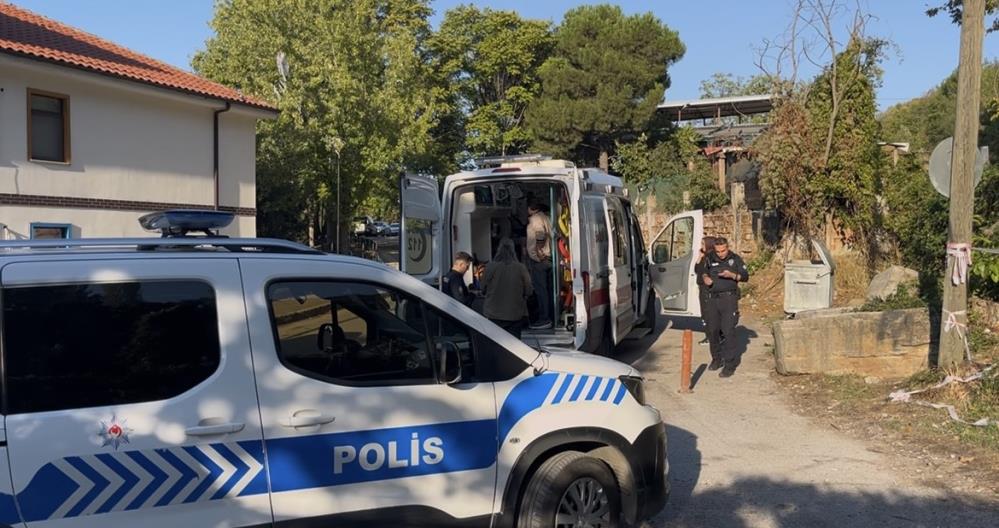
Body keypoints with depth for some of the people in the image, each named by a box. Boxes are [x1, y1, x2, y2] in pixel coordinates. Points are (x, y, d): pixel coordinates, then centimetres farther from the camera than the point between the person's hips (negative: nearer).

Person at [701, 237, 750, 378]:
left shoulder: (735, 259, 3)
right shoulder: (709, 258, 7)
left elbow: (745, 276, 2)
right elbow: (702, 271, 17)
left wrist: (732, 275, -17)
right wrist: (705, 277, -7)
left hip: (729, 298, -3)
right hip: (713, 299, 3)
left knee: (728, 331, -9)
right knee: (712, 330, 7)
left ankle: (730, 364, -5)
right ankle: (717, 358, 24)